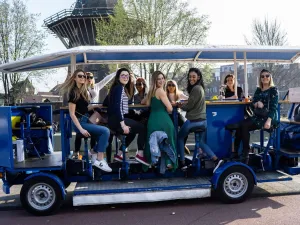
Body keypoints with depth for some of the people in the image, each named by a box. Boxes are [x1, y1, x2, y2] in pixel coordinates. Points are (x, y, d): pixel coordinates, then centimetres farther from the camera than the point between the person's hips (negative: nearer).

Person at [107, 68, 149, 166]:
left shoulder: (122, 88, 19)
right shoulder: (119, 87, -10)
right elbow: (117, 107, -21)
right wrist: (123, 125, -25)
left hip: (115, 120, 10)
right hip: (117, 120, -10)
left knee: (133, 132, 29)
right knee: (143, 128, -10)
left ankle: (119, 154, 28)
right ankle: (140, 154, -8)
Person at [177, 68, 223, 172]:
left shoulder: (196, 88, -18)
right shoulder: (200, 87, 11)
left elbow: (189, 106, -14)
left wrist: (180, 106, 5)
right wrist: (184, 104, 5)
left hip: (193, 120, -9)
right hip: (202, 120, 9)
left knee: (180, 138, 11)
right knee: (201, 141, 20)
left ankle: (182, 163, 16)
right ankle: (216, 159, 9)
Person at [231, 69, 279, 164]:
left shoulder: (273, 90, -1)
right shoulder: (258, 90, 17)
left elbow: (274, 107, -11)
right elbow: (252, 104, 12)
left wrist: (269, 120, -26)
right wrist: (257, 103, -14)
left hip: (267, 117, -6)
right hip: (257, 116, 6)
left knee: (244, 126, -26)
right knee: (240, 126, -20)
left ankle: (245, 155, -21)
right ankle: (235, 152, -20)